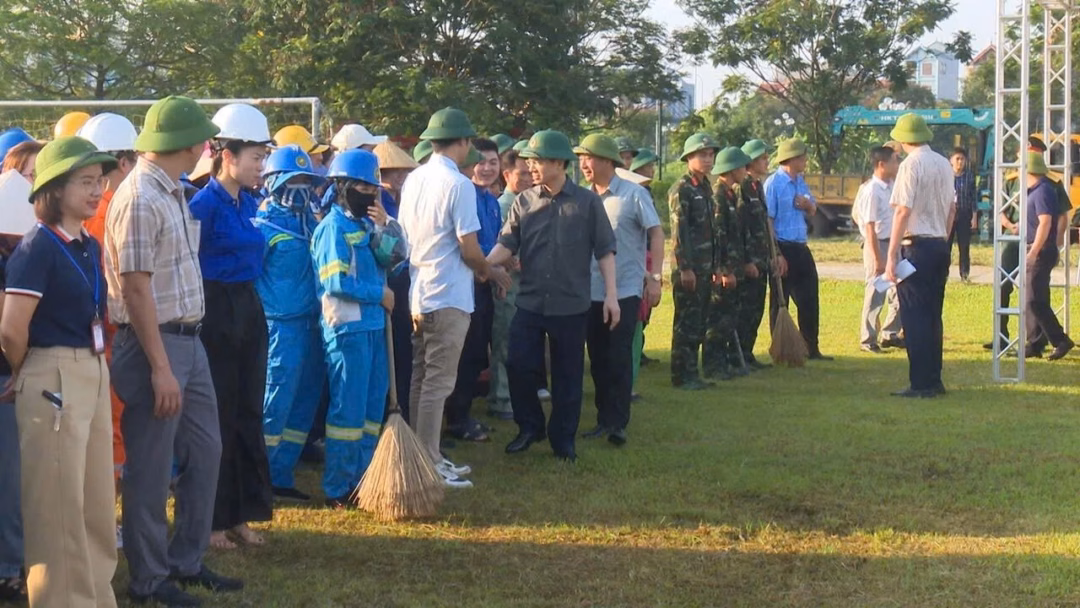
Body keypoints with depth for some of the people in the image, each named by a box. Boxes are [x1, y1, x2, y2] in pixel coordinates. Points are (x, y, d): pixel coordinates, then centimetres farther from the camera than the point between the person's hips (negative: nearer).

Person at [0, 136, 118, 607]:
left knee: (98, 500, 16)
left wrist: (94, 367, 7)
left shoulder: (89, 247, 10)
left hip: (94, 374, 8)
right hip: (55, 379, -8)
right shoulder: (38, 246, -14)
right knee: (59, 504, 1)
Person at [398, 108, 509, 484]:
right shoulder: (458, 185, -15)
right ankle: (429, 465, -1)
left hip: (418, 295, 8)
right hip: (448, 297, -8)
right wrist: (490, 272, 4)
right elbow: (469, 249, -17)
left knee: (422, 379, 14)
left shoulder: (413, 181, 7)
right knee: (438, 383, -4)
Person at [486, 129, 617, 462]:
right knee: (519, 366, -1)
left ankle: (563, 438, 19)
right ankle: (529, 427, 20)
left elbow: (604, 250, 0)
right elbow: (507, 244, -4)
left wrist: (611, 294, -5)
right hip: (530, 303, 2)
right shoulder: (524, 202, 3)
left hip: (571, 305, -2)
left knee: (568, 374, 6)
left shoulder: (587, 202, -2)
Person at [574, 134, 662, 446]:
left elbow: (656, 234, -4)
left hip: (624, 291, -4)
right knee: (598, 358, 9)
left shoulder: (633, 194, -5)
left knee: (619, 358, -5)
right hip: (590, 291, 4)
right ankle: (605, 418, 18)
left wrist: (654, 277, -10)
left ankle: (618, 422, 0)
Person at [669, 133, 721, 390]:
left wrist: (714, 266, 19)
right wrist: (685, 268, -20)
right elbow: (679, 231, -16)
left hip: (705, 267, 8)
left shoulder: (706, 187, 16)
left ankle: (691, 372, 18)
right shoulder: (681, 189, -11)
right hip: (688, 267, -8)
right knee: (686, 321, -5)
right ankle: (682, 375, 1)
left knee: (699, 322, 11)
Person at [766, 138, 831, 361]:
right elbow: (767, 220, -16)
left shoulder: (801, 182, 12)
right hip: (782, 248, -8)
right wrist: (776, 254, -20)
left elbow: (813, 212, 23)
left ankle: (811, 348, 22)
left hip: (800, 249, 8)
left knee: (809, 299, 12)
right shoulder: (773, 183, -12)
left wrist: (808, 204, -2)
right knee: (779, 302, 2)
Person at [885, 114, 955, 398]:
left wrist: (891, 256, -16)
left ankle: (921, 383, -4)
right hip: (940, 246, 8)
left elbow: (903, 212, -16)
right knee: (932, 316, 13)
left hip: (917, 246, -8)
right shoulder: (944, 164, 11)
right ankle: (934, 380, 17)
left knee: (915, 316, -4)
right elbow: (951, 209, 16)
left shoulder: (911, 164, -12)